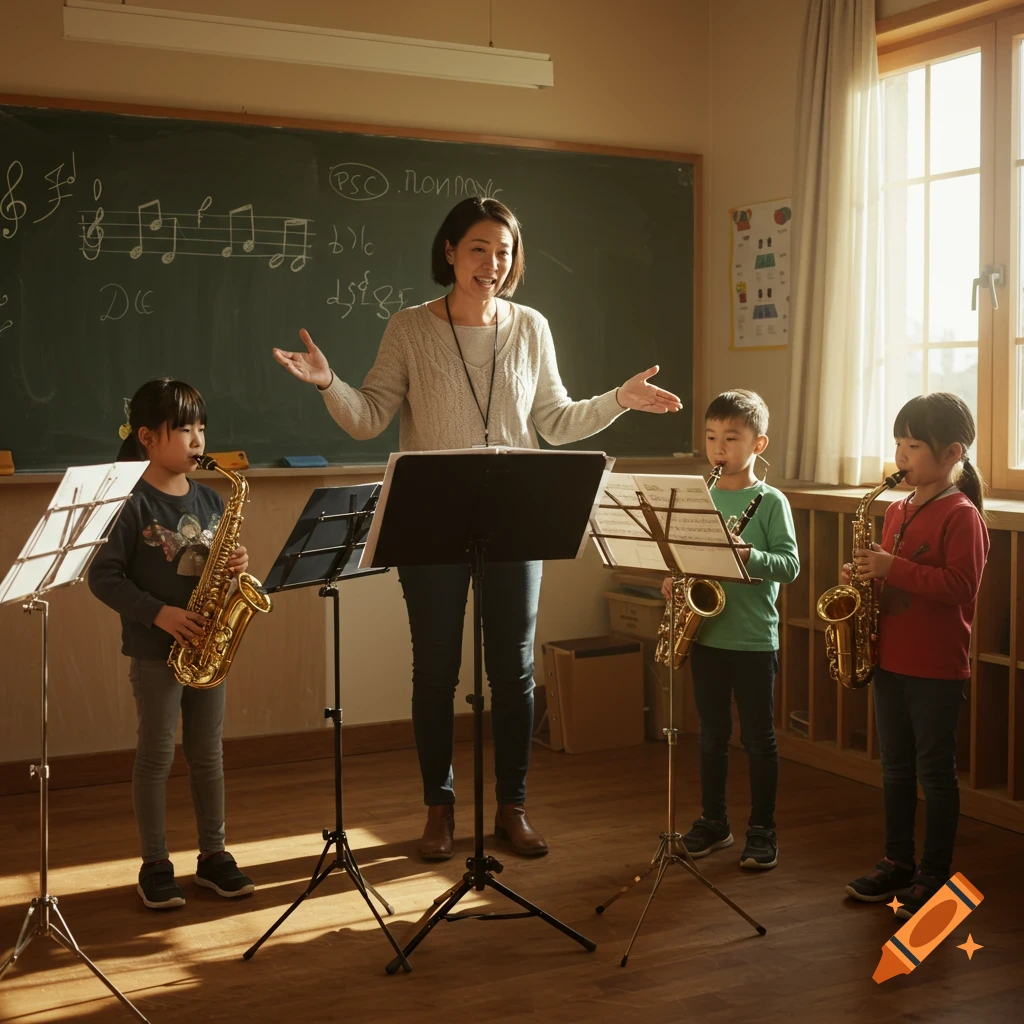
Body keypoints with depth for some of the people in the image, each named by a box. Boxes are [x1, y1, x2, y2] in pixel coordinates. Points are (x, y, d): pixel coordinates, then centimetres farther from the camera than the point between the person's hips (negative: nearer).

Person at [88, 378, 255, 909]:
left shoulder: (209, 498, 7)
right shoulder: (131, 503, -11)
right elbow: (103, 576, -14)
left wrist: (237, 566, -8)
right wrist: (159, 612, -22)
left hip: (206, 644, 5)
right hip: (154, 650, -5)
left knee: (208, 754, 12)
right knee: (156, 755, 4)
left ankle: (213, 855, 22)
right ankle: (155, 865, 15)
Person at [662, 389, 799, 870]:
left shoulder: (770, 501, -6)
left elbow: (791, 563, -13)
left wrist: (749, 556, -28)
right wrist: (674, 578, -5)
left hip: (754, 640, -4)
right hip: (706, 634, 5)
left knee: (758, 738, 5)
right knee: (711, 735, 14)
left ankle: (762, 830, 16)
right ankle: (714, 822, 26)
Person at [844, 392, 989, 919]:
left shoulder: (961, 515, -13)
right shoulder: (896, 510, 10)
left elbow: (960, 585, -23)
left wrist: (892, 568, -26)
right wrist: (863, 574, -1)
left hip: (937, 668, -7)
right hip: (889, 658, 8)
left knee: (935, 770, 3)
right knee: (896, 766, 15)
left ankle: (935, 875, 14)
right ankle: (898, 861, 27)